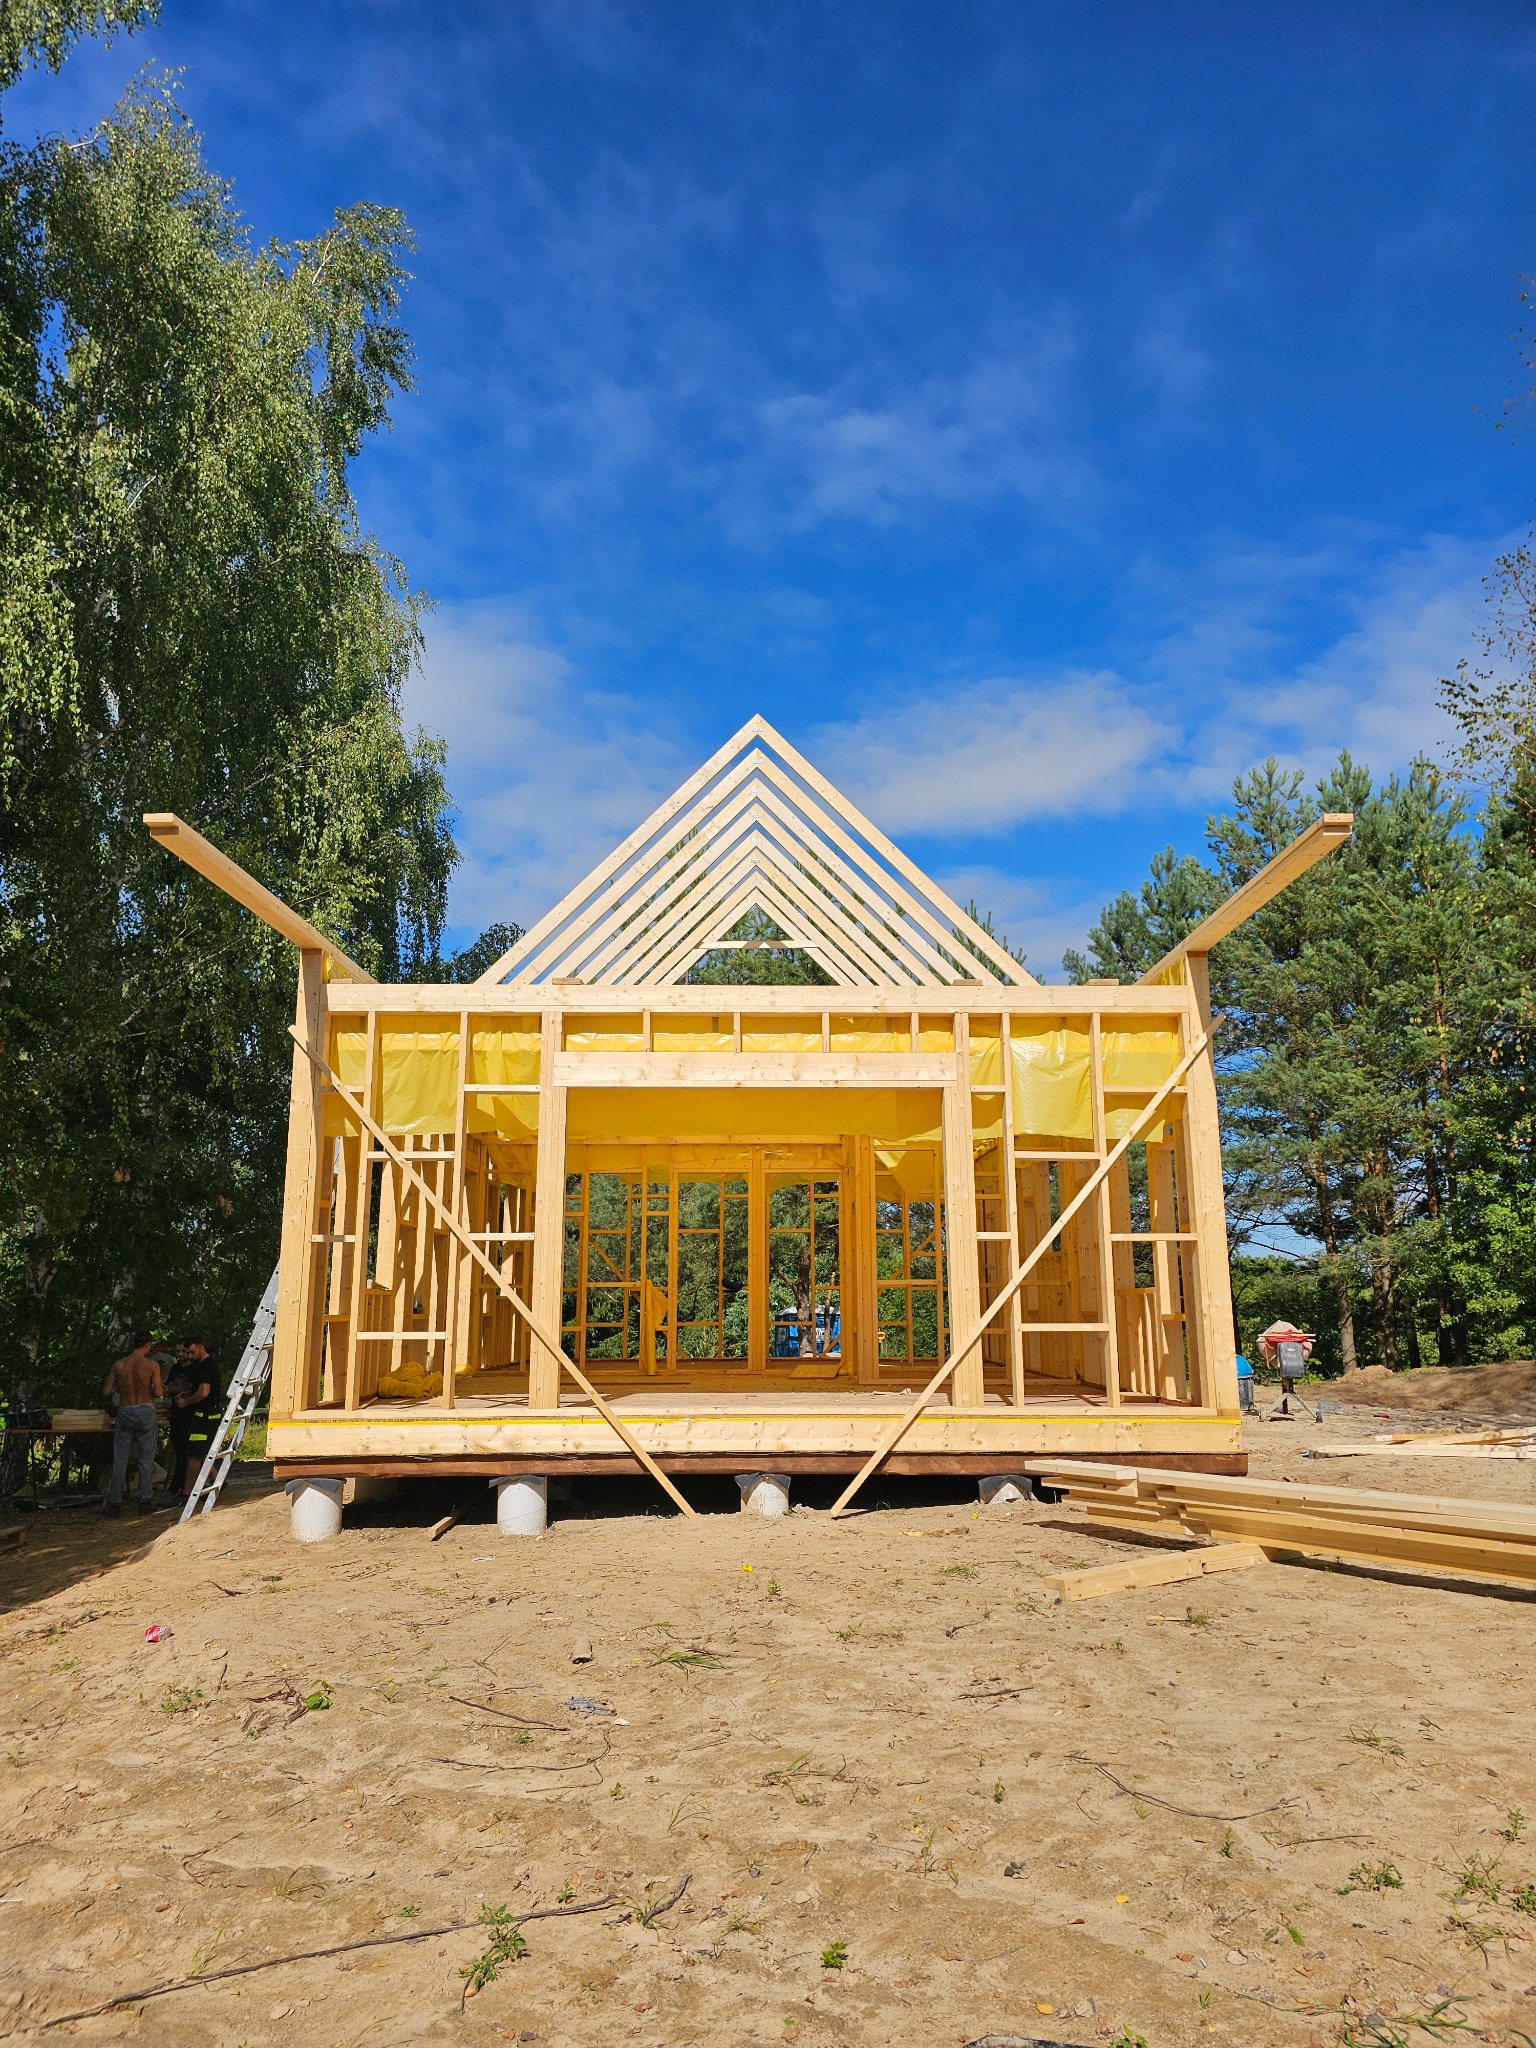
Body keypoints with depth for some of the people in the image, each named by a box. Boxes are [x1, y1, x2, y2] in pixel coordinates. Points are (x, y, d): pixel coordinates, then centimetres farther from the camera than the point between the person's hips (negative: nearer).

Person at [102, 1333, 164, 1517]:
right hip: (146, 1412, -2)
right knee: (146, 1459, 7)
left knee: (120, 1459, 9)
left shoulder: (119, 1365, -1)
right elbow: (158, 1393, -12)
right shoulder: (152, 1365, -9)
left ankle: (115, 1503, 9)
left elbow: (106, 1391, 2)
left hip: (125, 1412, 2)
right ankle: (144, 1502, 8)